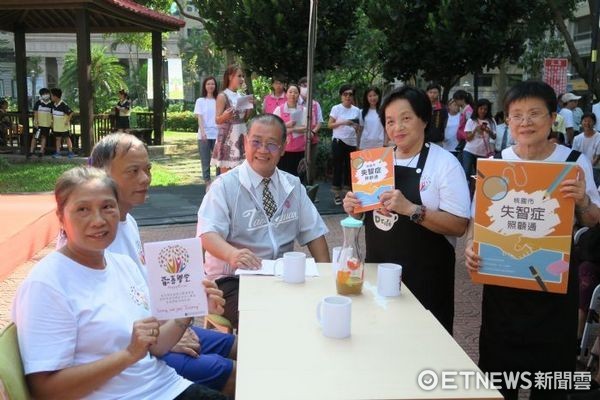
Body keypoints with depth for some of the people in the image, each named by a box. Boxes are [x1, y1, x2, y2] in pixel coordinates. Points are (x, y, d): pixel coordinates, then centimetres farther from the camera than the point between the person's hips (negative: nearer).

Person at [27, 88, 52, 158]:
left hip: (47, 124, 2)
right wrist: (36, 122, -11)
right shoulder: (38, 103, -4)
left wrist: (52, 123, 6)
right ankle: (31, 152, 2)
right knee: (35, 137, -1)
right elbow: (35, 113, -4)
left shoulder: (51, 104, 4)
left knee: (44, 137, 8)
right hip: (38, 123, -2)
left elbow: (52, 114, 10)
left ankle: (41, 152, 14)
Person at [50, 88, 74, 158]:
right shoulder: (53, 105, 3)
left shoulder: (63, 105, -20)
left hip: (64, 126, -7)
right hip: (56, 126, 7)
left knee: (67, 138, 4)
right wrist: (53, 121, 12)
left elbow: (71, 113, -20)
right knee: (57, 138, 8)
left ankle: (70, 152, 12)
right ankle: (58, 152, 12)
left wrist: (67, 121, -18)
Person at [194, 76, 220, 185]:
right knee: (205, 161, 2)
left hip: (217, 134, 1)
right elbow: (199, 118, -2)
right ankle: (208, 183, 8)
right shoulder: (200, 101, 7)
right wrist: (202, 132, -17)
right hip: (204, 135, 0)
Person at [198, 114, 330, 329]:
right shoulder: (224, 186, -4)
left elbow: (313, 232, 10)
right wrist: (233, 254, -38)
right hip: (233, 280, -4)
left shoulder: (293, 186, 10)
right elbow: (208, 234, -16)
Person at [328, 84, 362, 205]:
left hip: (352, 143, 4)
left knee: (349, 168, 8)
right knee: (338, 167, 0)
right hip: (338, 141, -3)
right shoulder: (336, 108, -3)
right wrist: (343, 122, -20)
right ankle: (337, 194, 7)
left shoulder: (356, 110, 7)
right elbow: (329, 125, -6)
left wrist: (358, 144, 6)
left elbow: (358, 128, 12)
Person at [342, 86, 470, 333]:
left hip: (425, 280, -5)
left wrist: (410, 209, -27)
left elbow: (459, 226, -16)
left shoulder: (445, 163, -9)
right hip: (377, 271, 5)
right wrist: (354, 209, -5)